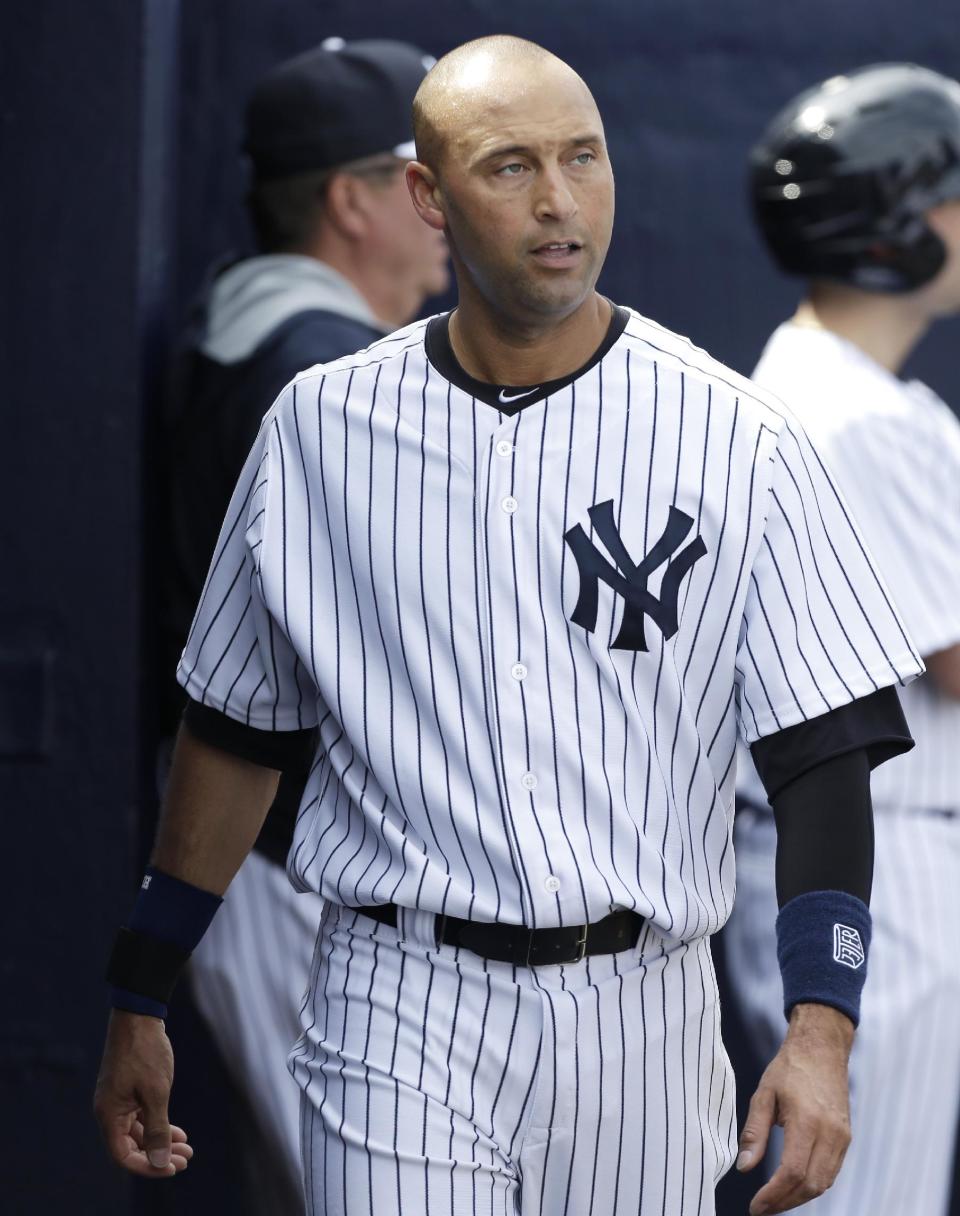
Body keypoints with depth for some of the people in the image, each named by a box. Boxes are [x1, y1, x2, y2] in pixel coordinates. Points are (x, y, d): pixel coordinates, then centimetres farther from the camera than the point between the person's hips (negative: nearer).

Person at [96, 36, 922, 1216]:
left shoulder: (736, 440, -1)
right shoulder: (322, 427, 4)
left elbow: (824, 755, -4)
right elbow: (235, 731, 13)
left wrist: (822, 1030, -16)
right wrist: (137, 1005, 14)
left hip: (637, 1023, 0)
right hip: (401, 1020, 0)